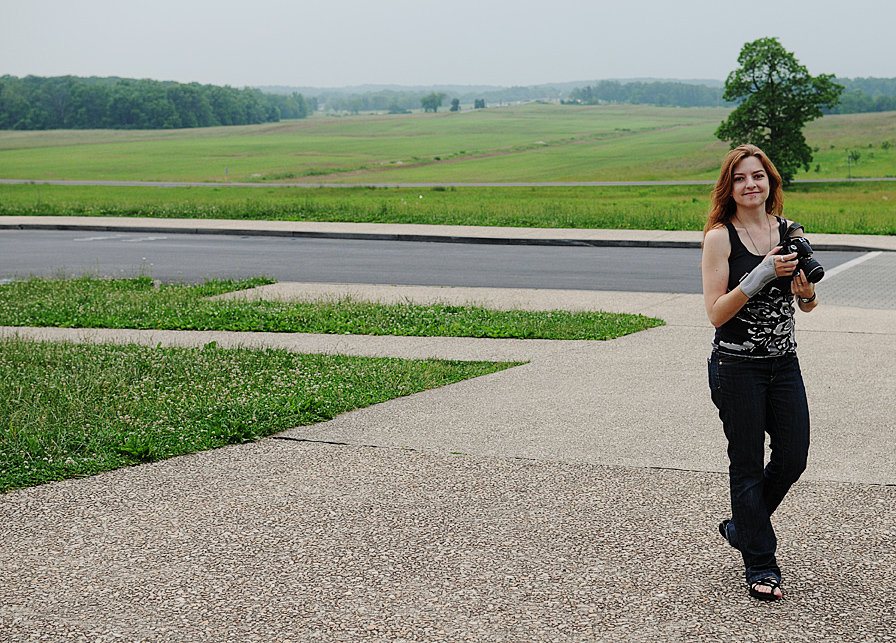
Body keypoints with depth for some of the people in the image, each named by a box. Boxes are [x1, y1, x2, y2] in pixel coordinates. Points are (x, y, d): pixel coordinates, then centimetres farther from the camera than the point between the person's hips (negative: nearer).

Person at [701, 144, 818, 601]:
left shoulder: (788, 231, 5)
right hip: (737, 365, -5)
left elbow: (808, 306, 12)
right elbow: (716, 313, -14)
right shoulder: (720, 237, -8)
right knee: (747, 465, 2)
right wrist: (761, 276, -24)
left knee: (793, 457, 7)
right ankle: (760, 565, 13)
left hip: (783, 361, 5)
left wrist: (806, 290, -11)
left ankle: (741, 526, 32)